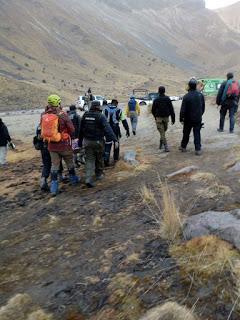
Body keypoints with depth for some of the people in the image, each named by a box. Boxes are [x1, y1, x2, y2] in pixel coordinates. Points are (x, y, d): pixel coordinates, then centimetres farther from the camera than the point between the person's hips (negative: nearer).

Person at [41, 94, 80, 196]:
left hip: (52, 145, 3)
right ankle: (73, 178, 37)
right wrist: (69, 137, 10)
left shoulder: (44, 116, -3)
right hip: (64, 144, -3)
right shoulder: (63, 115, -15)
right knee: (69, 163, 18)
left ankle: (54, 187, 11)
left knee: (54, 165, 11)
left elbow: (43, 130, 5)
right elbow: (72, 129, -10)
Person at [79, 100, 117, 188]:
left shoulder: (85, 115, 2)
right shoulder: (100, 116, -13)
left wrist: (80, 140, 20)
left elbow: (81, 129, 10)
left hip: (87, 141, 3)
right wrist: (115, 139, -23)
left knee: (89, 160, 5)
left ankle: (89, 179, -7)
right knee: (99, 158, 17)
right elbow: (107, 129, -22)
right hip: (98, 141, -3)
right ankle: (99, 175, 33)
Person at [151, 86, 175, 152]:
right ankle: (161, 144, 28)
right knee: (164, 131, 21)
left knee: (162, 133, -2)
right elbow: (171, 109, -5)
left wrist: (155, 117, 22)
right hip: (166, 118, 2)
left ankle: (166, 147, -12)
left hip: (159, 118, -2)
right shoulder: (168, 99, -3)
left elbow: (153, 110, 3)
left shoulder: (156, 100, -5)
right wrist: (173, 119, -1)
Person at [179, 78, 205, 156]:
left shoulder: (186, 96, -15)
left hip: (188, 119, -2)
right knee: (197, 134, 5)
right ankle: (198, 149, 1)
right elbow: (203, 107, 7)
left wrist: (181, 119, -4)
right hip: (198, 119, 2)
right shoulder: (200, 95, -2)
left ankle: (183, 147, 28)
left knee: (186, 133, 14)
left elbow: (183, 109, -14)